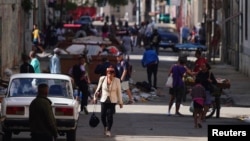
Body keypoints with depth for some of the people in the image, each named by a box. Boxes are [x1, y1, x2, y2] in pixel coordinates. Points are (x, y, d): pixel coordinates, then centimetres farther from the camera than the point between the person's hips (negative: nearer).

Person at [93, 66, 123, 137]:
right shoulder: (102, 79, -4)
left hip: (112, 101, -2)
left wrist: (120, 102, 3)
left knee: (110, 116, -9)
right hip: (104, 100, 2)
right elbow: (98, 88, 9)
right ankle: (105, 127, 31)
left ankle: (108, 130, 7)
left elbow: (119, 92, 0)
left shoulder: (117, 80, -7)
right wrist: (95, 97, 12)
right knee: (103, 116, 3)